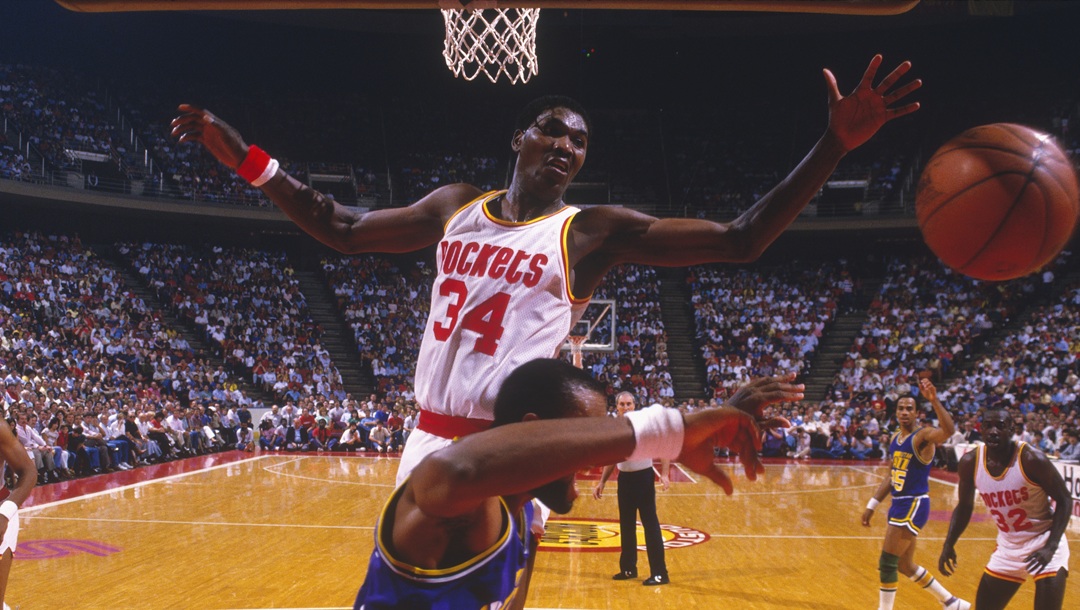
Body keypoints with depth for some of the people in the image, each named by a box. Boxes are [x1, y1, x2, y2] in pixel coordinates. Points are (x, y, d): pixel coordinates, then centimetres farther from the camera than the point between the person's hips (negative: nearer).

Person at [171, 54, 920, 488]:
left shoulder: (596, 230, -3)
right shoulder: (455, 206, 11)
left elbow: (741, 239, -9)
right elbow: (343, 229, 20)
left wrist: (835, 143, -18)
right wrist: (248, 158, 15)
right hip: (428, 439, 5)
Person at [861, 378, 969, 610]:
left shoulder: (923, 435, -13)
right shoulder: (894, 439, 11)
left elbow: (947, 431, -36)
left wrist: (934, 400, -49)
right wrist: (872, 505, 17)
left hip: (914, 505, -9)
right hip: (899, 504, 9)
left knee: (887, 563, -8)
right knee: (904, 565, 18)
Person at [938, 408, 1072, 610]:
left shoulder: (1031, 459, -22)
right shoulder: (970, 462, -9)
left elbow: (1064, 501, -14)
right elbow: (964, 506, 7)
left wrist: (1050, 547, -24)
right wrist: (949, 545, -4)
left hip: (1043, 542, -5)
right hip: (1007, 546, 5)